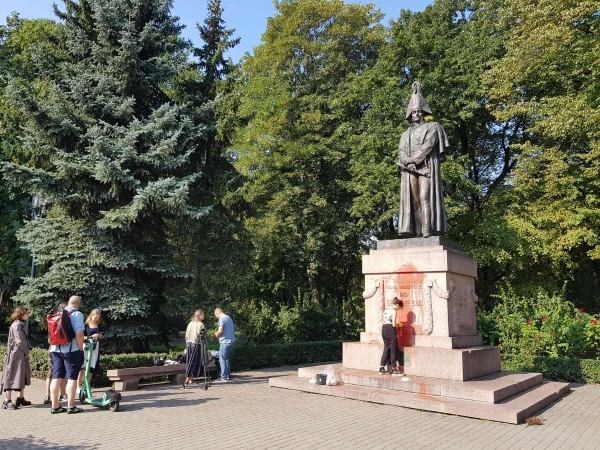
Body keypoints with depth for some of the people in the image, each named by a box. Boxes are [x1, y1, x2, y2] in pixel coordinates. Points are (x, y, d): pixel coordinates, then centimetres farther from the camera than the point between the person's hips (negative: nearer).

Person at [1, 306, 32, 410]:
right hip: (16, 355, -10)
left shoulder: (21, 325, 15)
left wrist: (27, 351, 2)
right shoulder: (16, 325, -15)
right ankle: (7, 401, 1)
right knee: (12, 377, -4)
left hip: (22, 355, 10)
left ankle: (21, 398, 22)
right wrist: (27, 351, -8)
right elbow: (19, 341, -20)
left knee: (23, 377, 14)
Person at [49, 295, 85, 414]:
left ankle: (55, 406, 15)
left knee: (56, 378, 9)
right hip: (71, 350, -6)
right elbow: (79, 333, -16)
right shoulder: (77, 314, -8)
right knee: (72, 378, 0)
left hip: (55, 350, 6)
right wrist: (81, 349, -10)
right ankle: (71, 407, 2)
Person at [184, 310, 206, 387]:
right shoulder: (200, 324, -8)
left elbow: (186, 335, 12)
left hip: (189, 344, 7)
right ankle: (190, 380, 0)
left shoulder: (190, 323, 12)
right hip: (196, 344, -7)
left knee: (189, 363, 11)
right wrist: (204, 347, -7)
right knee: (195, 362, -1)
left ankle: (187, 380, 14)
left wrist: (187, 344, 17)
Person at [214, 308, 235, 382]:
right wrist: (218, 333, 18)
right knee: (226, 358, 17)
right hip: (232, 340, 9)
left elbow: (220, 331, -20)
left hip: (225, 341, -9)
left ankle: (224, 377, -2)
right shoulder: (229, 318, 16)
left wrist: (216, 334, 0)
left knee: (222, 359, -2)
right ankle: (227, 375, 19)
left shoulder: (222, 319, -12)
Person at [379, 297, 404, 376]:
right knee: (393, 350, 2)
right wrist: (398, 324, 5)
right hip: (390, 330, -8)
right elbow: (394, 324, -17)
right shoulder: (394, 311, -10)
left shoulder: (386, 309, 15)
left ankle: (382, 368, 16)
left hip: (384, 329, 8)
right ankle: (395, 370, 8)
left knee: (386, 349, 15)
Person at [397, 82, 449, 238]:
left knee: (425, 195, -16)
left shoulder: (432, 127, 14)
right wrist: (408, 163, -12)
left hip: (427, 166, -4)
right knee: (410, 198, -8)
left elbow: (428, 146, -3)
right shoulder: (406, 134, 26)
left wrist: (412, 159, -10)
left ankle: (427, 229, -23)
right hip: (410, 169, 4)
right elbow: (401, 152, 9)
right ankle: (409, 230, -14)